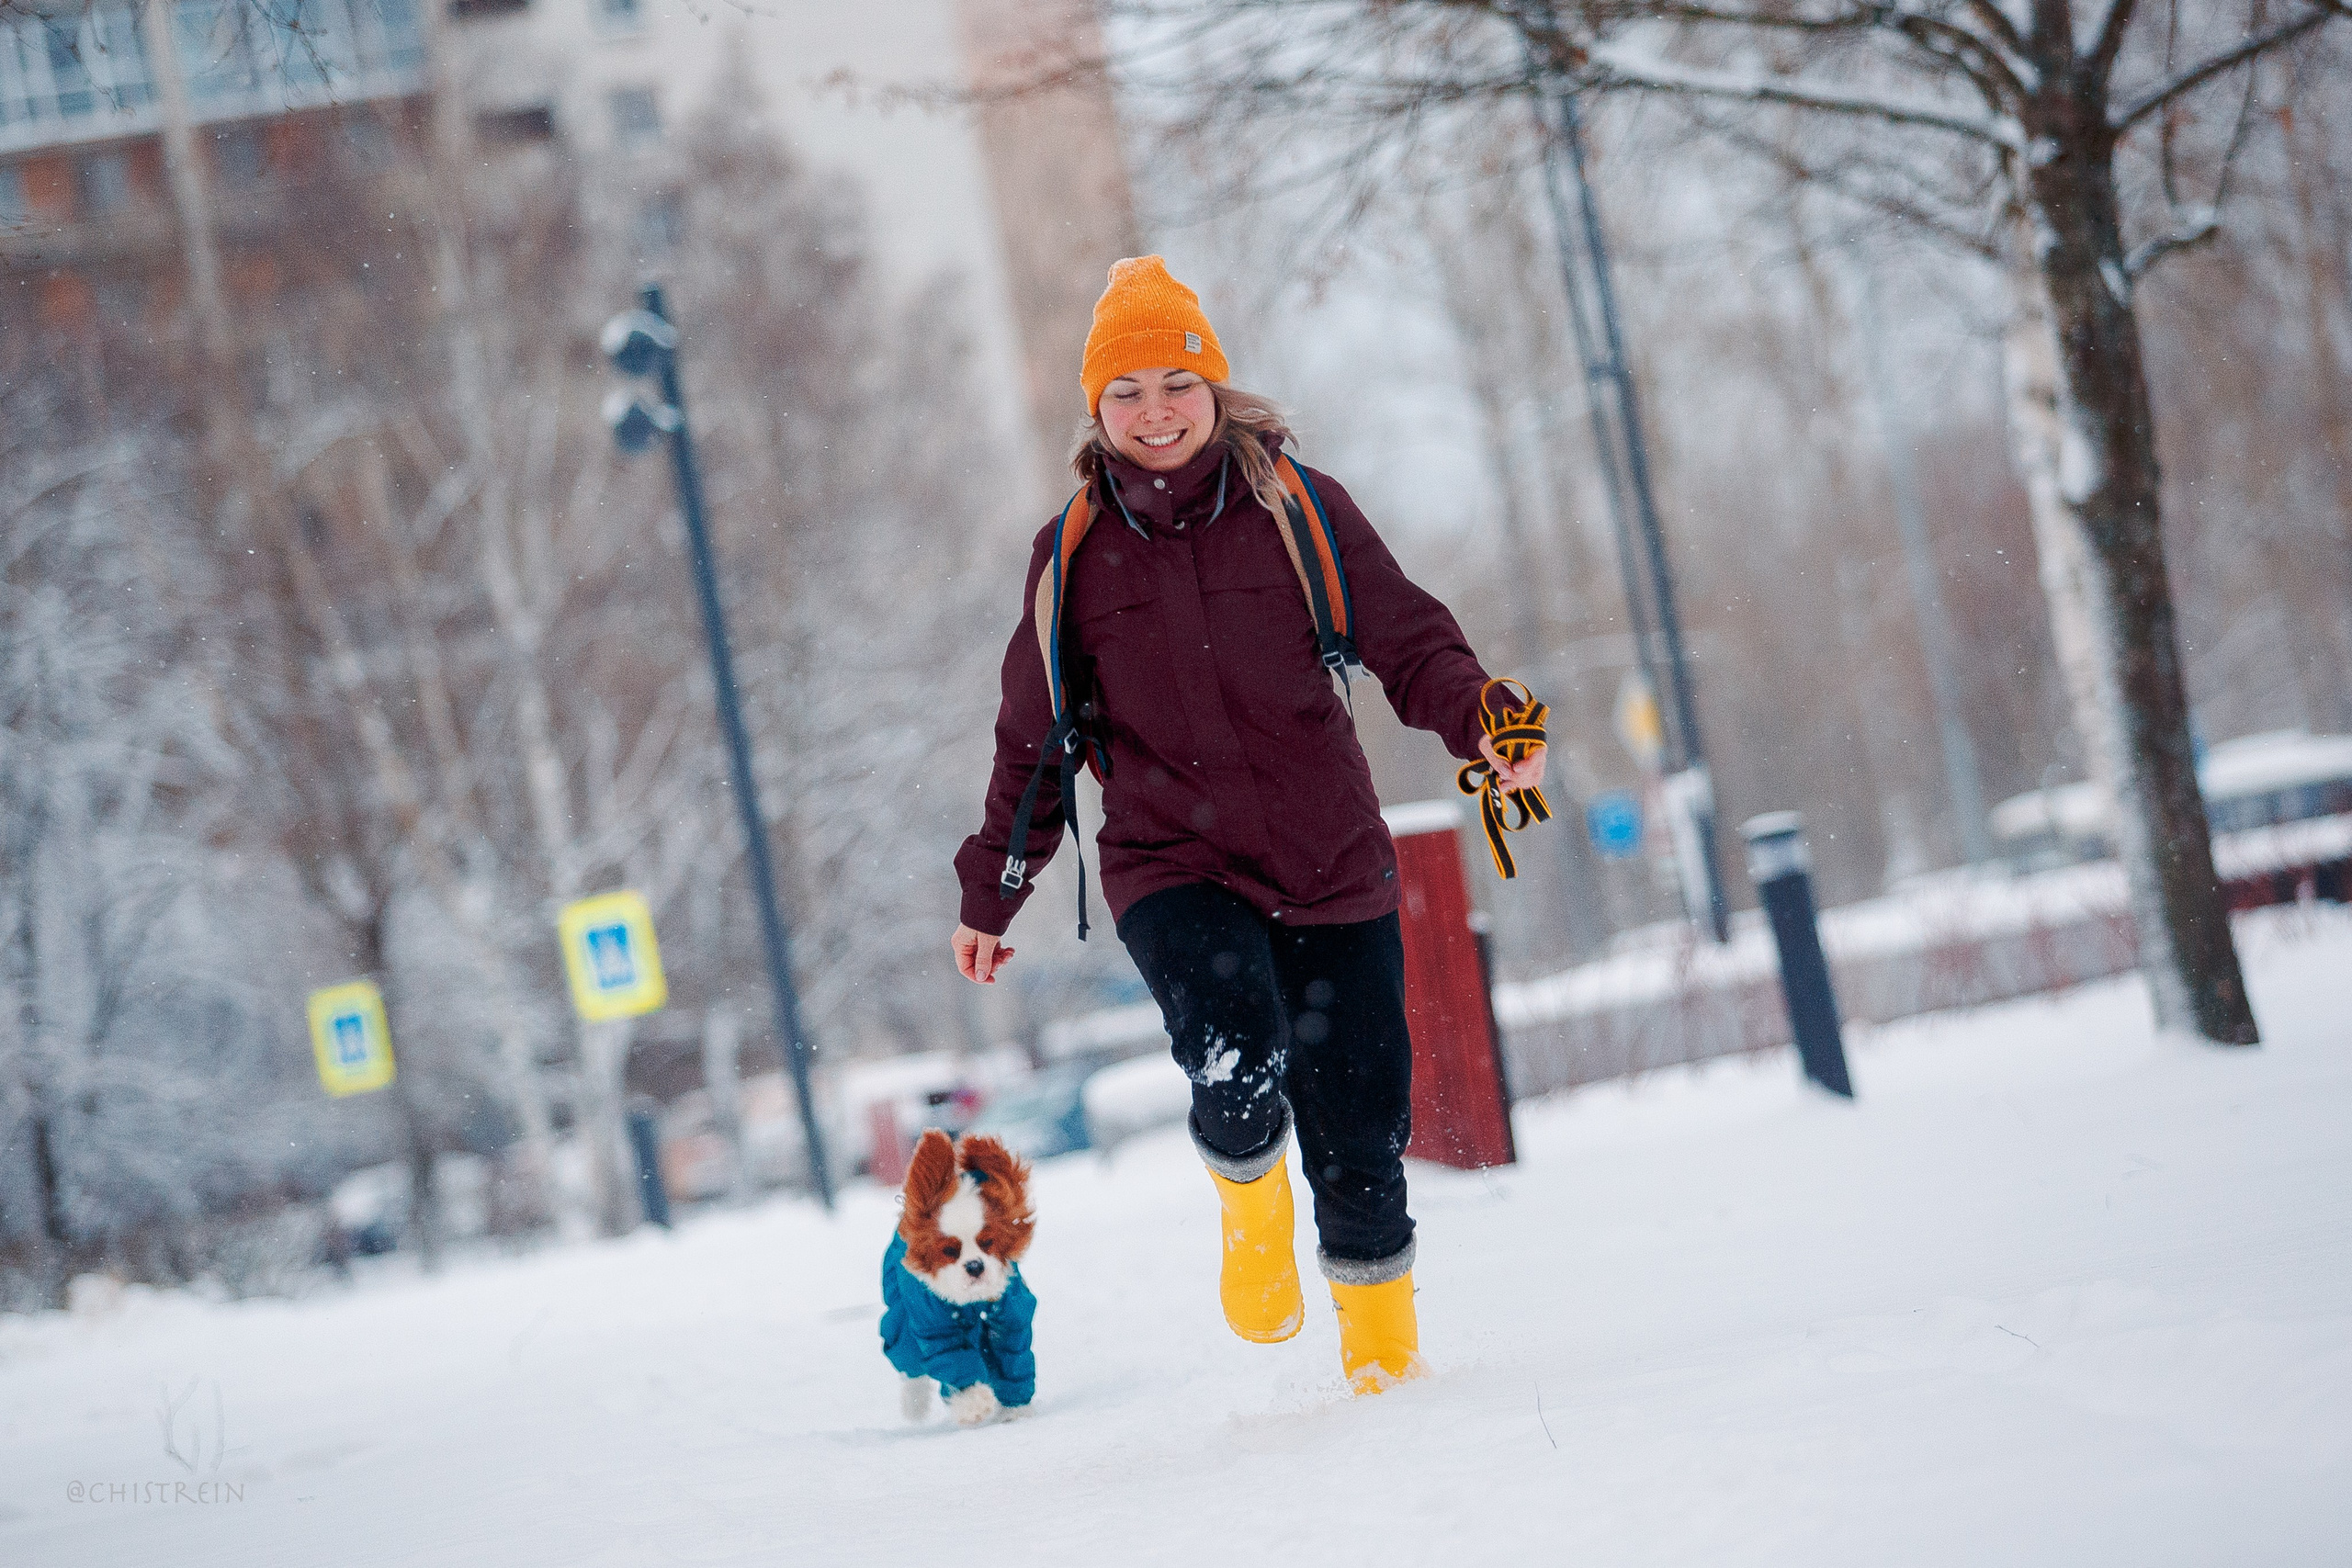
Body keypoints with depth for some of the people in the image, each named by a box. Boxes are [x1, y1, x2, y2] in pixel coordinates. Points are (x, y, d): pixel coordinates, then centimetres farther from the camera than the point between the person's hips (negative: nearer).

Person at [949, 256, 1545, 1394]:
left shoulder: (1297, 508, 1)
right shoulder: (1074, 555, 5)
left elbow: (1407, 639, 0)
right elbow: (1035, 742, 14)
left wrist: (1483, 725, -21)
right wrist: (988, 897, 19)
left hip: (1331, 868, 1)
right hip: (1173, 869, -1)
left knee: (1360, 1139, 3)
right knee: (1239, 1072, -27)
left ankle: (1386, 1362, 24)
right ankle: (1251, 1211, 7)